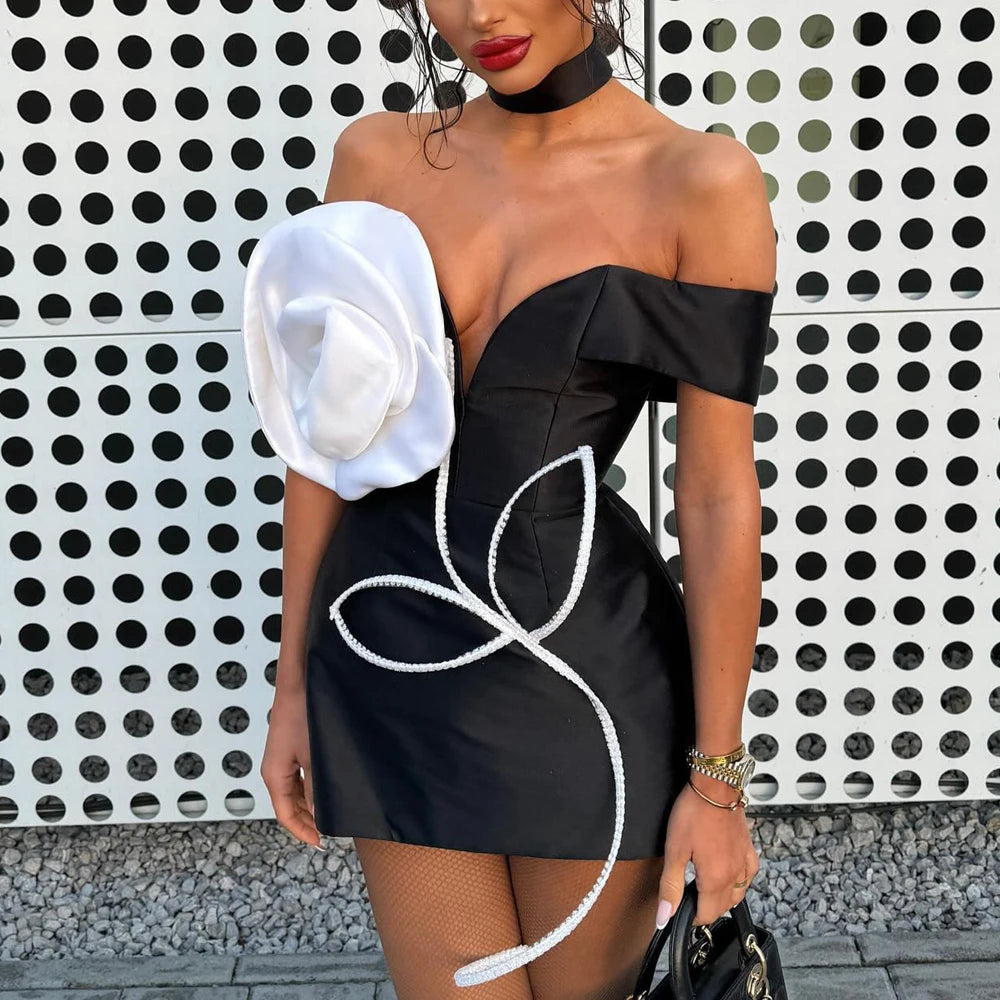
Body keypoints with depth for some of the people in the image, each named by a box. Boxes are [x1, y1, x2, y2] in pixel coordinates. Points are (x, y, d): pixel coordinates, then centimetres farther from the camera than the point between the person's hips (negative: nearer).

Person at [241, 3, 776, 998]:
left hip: (582, 661, -2)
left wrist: (717, 777, -7)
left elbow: (717, 495, -9)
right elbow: (327, 441, 4)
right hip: (395, 657, 3)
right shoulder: (377, 155, 1)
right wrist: (293, 681, 7)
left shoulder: (700, 181, -9)